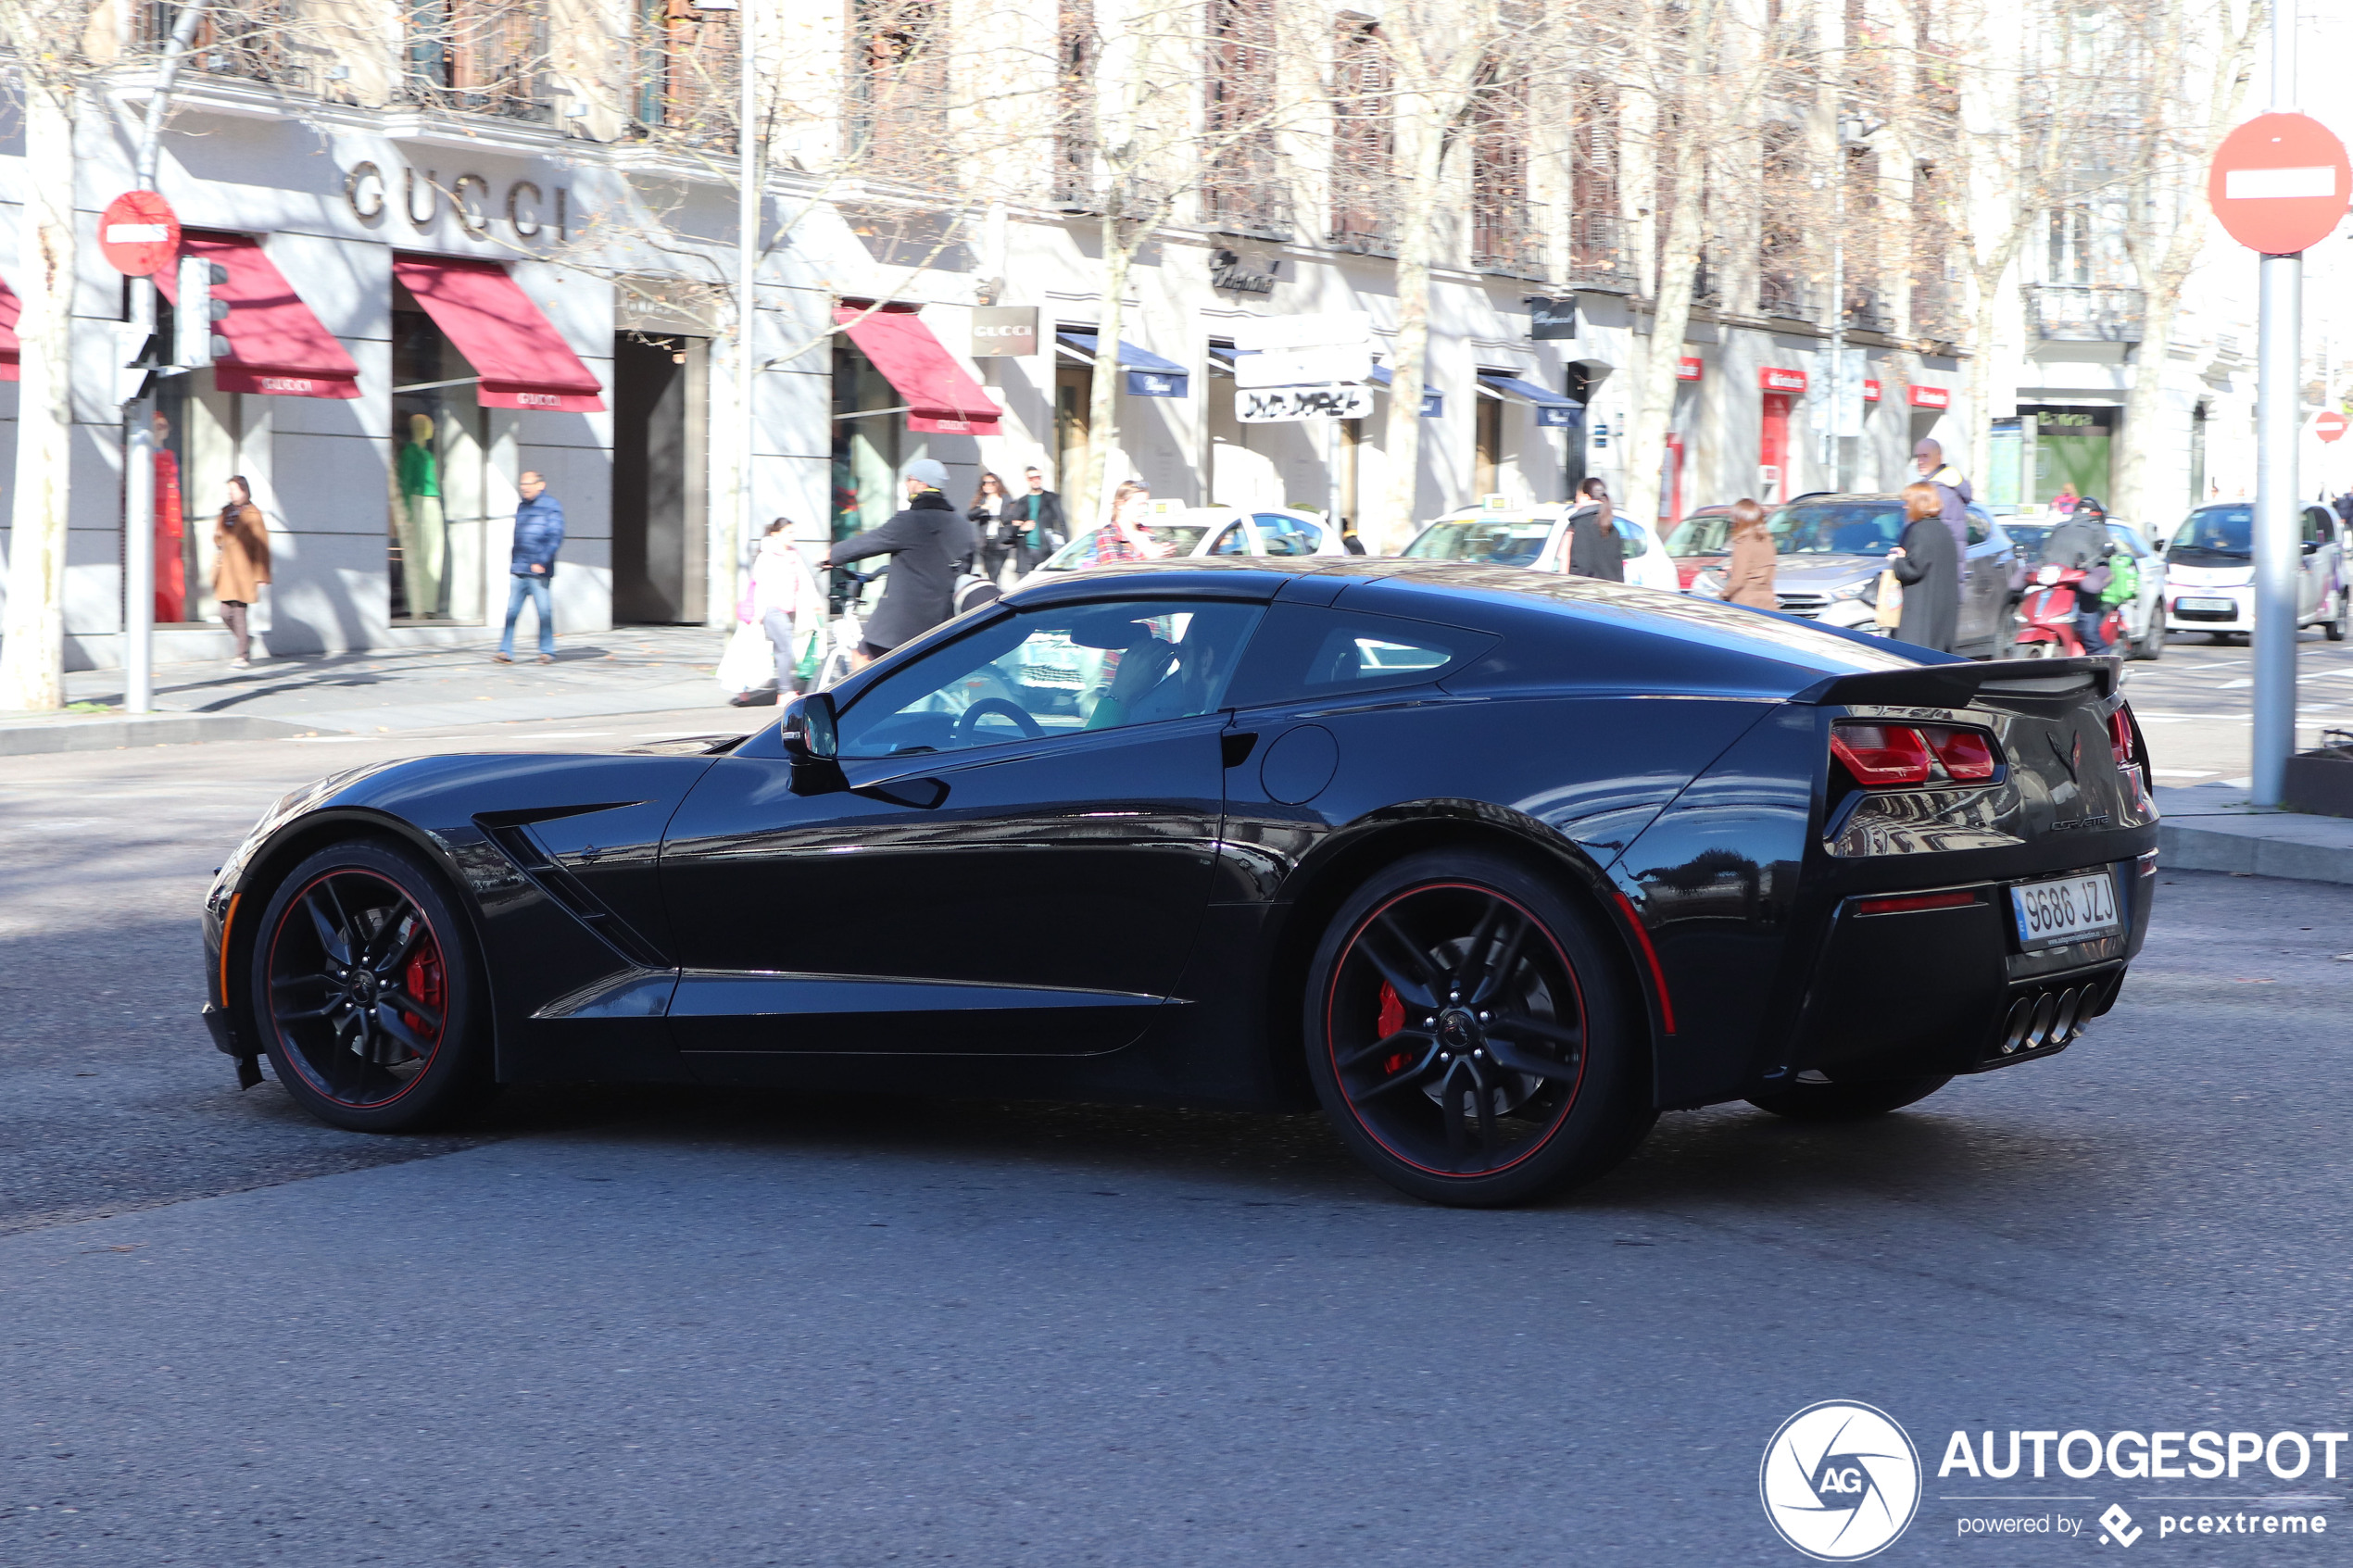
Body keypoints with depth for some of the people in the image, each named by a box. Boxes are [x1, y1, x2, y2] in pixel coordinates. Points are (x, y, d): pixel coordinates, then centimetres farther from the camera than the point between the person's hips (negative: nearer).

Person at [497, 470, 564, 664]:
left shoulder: (551, 506, -2)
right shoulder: (522, 508, 19)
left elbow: (555, 537, -9)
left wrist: (542, 561, -18)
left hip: (539, 571, -5)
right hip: (517, 570, 5)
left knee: (544, 611, -4)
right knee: (511, 610, -3)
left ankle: (547, 651, 6)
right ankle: (506, 651, -5)